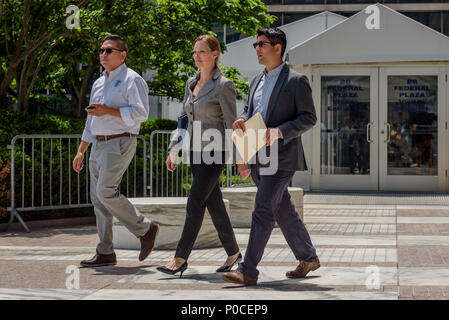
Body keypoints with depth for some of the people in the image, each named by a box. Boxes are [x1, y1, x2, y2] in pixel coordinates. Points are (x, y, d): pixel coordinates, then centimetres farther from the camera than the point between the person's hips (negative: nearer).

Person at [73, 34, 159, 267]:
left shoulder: (132, 80, -5)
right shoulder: (99, 83, 20)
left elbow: (141, 112, -17)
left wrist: (108, 110, -20)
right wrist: (81, 151, 21)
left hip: (120, 143, -8)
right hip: (99, 144, 8)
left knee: (106, 192, -19)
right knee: (98, 198, 5)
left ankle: (145, 229, -2)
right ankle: (105, 253, 8)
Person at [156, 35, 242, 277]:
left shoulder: (223, 86, -10)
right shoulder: (191, 83, 12)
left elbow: (231, 124, -11)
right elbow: (184, 119, 18)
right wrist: (173, 150, 13)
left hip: (214, 152, -7)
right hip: (195, 152, 7)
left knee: (194, 203, -13)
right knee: (214, 204, 11)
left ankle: (180, 258, -11)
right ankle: (233, 252, 23)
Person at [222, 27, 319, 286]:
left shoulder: (296, 81, -5)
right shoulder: (257, 82, 18)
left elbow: (309, 118, -8)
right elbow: (249, 111, 23)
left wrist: (278, 132, -21)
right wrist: (241, 121, -1)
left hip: (281, 156, -8)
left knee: (263, 211, -13)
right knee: (284, 211, 14)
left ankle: (248, 271, -15)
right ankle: (308, 258, 27)